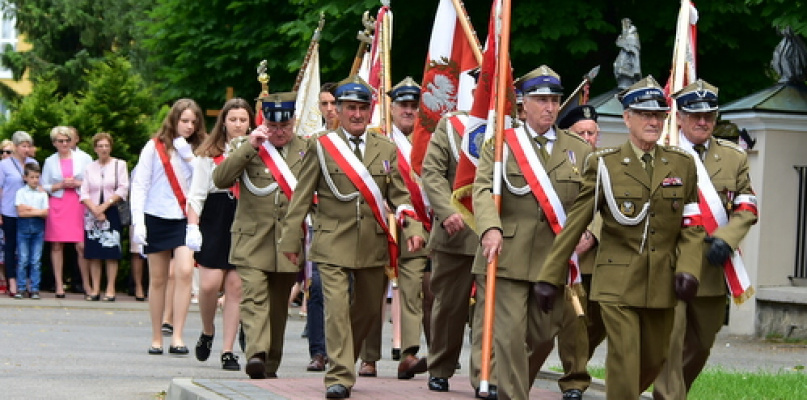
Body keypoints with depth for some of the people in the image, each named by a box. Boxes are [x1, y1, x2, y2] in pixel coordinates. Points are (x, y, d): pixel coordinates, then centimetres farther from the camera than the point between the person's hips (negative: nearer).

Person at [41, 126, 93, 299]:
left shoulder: (83, 158, 8)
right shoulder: (50, 161, 12)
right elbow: (43, 186, 11)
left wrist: (78, 183, -7)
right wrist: (60, 185, -4)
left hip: (79, 205, -2)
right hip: (57, 206, 2)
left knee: (82, 246, -8)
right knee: (56, 246, 0)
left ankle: (87, 286, -3)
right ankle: (59, 285, 4)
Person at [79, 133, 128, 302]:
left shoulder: (119, 165, 5)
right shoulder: (90, 168, 12)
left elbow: (123, 190, -3)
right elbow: (84, 193, 5)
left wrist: (105, 205, -11)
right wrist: (95, 210, -10)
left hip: (112, 212, -2)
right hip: (92, 214, 2)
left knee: (111, 253, -6)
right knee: (94, 253, -1)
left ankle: (110, 289, -5)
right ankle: (95, 289, 2)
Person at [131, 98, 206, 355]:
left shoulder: (198, 150, 9)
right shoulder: (155, 147, 3)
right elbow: (139, 185, 0)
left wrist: (189, 157, -11)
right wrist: (138, 221, -8)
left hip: (186, 218, 1)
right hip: (157, 218, -1)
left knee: (184, 271, -17)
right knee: (158, 279, 5)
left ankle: (177, 337, -17)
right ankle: (156, 339, 16)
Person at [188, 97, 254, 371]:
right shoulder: (209, 154, 6)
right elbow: (196, 194, 3)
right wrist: (192, 227, -7)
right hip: (214, 222, -1)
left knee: (235, 287, -2)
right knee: (209, 285, -8)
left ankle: (228, 351, 3)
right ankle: (207, 332, 21)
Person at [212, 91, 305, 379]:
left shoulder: (306, 150, 10)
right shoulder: (244, 147, 6)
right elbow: (220, 179, -8)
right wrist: (249, 147, -14)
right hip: (252, 241, -2)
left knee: (278, 307, 8)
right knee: (253, 298, -19)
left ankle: (270, 366, 16)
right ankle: (256, 353, -31)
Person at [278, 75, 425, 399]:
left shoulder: (386, 150, 10)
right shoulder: (320, 147, 3)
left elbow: (399, 196, 9)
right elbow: (302, 198, 4)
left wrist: (413, 229, -7)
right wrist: (291, 239, 1)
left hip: (373, 244, 3)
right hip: (332, 244, -3)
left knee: (368, 308, 11)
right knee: (336, 307, -14)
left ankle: (345, 359, 34)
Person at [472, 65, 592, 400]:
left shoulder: (579, 150, 12)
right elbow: (483, 189, -7)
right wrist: (491, 229, -25)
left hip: (556, 258, 3)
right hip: (510, 257, -3)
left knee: (543, 336, 8)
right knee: (510, 335, -8)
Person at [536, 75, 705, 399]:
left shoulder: (682, 164, 7)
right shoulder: (604, 164, -1)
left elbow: (692, 226, 9)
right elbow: (574, 224, 0)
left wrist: (688, 269, -7)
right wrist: (549, 276, -2)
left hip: (661, 284, 3)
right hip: (618, 282, -3)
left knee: (654, 361, 10)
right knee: (624, 359, -11)